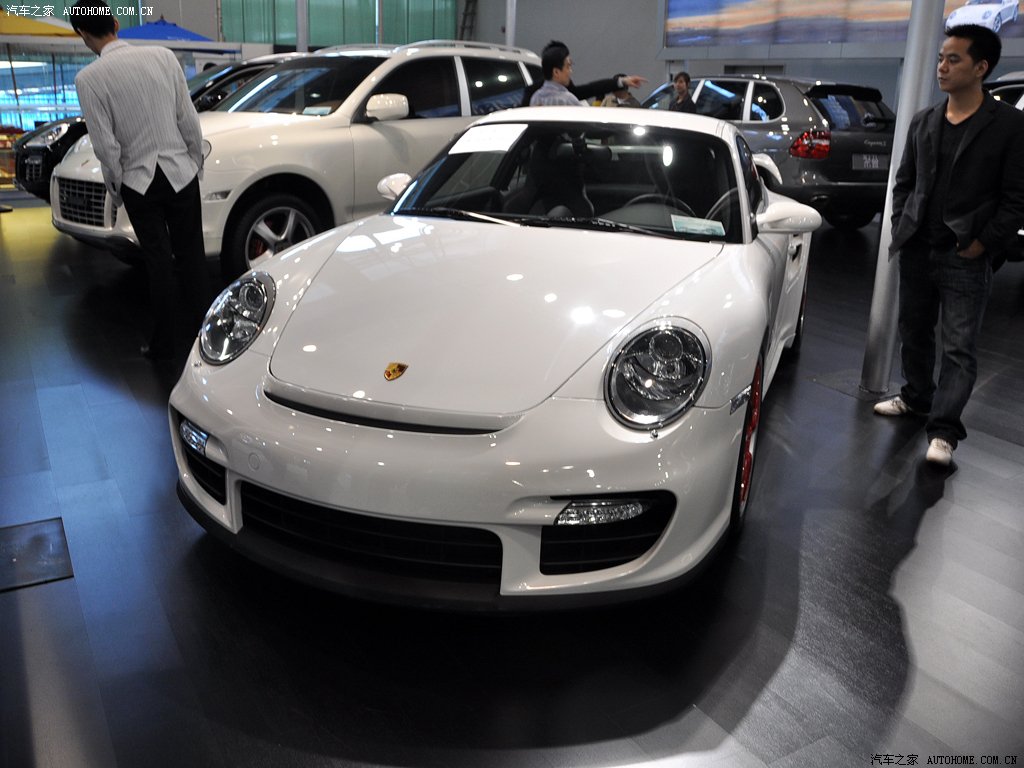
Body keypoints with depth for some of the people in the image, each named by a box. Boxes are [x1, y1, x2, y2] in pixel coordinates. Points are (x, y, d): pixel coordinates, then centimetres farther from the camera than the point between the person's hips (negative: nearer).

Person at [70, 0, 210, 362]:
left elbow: (106, 146, -9)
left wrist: (115, 188, 5)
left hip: (138, 181, -1)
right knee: (191, 252, 12)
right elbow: (189, 120, 0)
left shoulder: (89, 78, -10)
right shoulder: (163, 56, -3)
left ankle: (164, 343, 15)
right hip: (180, 172, 2)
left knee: (158, 261, 7)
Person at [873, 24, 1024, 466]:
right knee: (914, 334, 16)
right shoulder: (923, 122, 8)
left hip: (965, 261, -5)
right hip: (916, 252, 5)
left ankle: (943, 429, 1)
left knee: (958, 348, -2)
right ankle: (916, 398, 35)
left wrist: (982, 244, -11)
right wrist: (900, 228, 5)